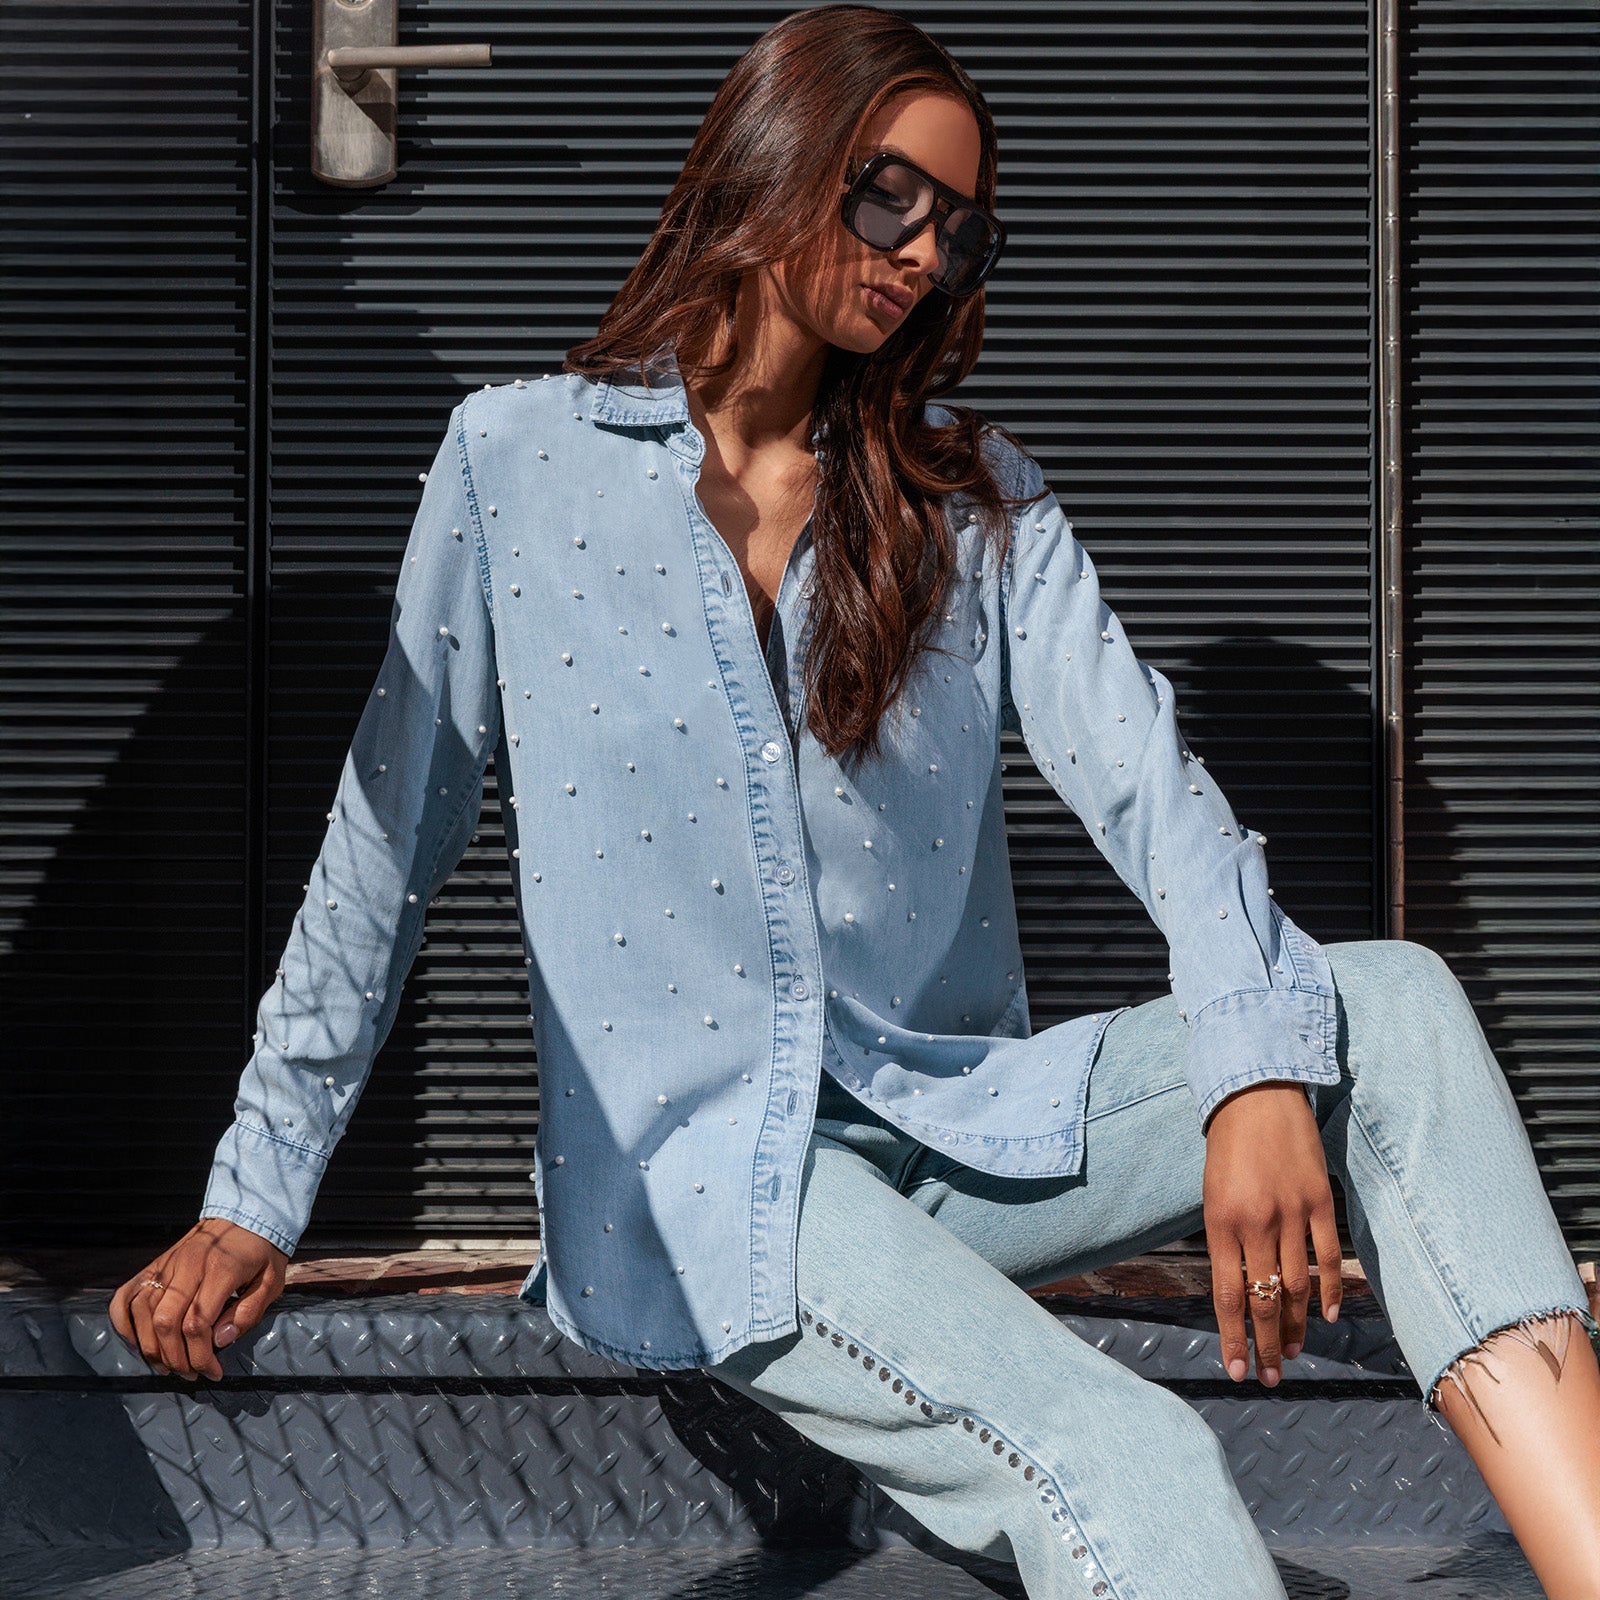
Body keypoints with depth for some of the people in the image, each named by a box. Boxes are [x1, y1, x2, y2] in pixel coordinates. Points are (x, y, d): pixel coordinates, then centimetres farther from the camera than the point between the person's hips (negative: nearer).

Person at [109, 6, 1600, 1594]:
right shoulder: (518, 459, 3)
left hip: (951, 1124, 4)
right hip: (696, 1166, -4)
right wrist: (254, 1200, 3)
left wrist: (1261, 1067, -23)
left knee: (1391, 1003, -21)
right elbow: (385, 839, 5)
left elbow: (1143, 776, -4)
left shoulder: (977, 492, 11)